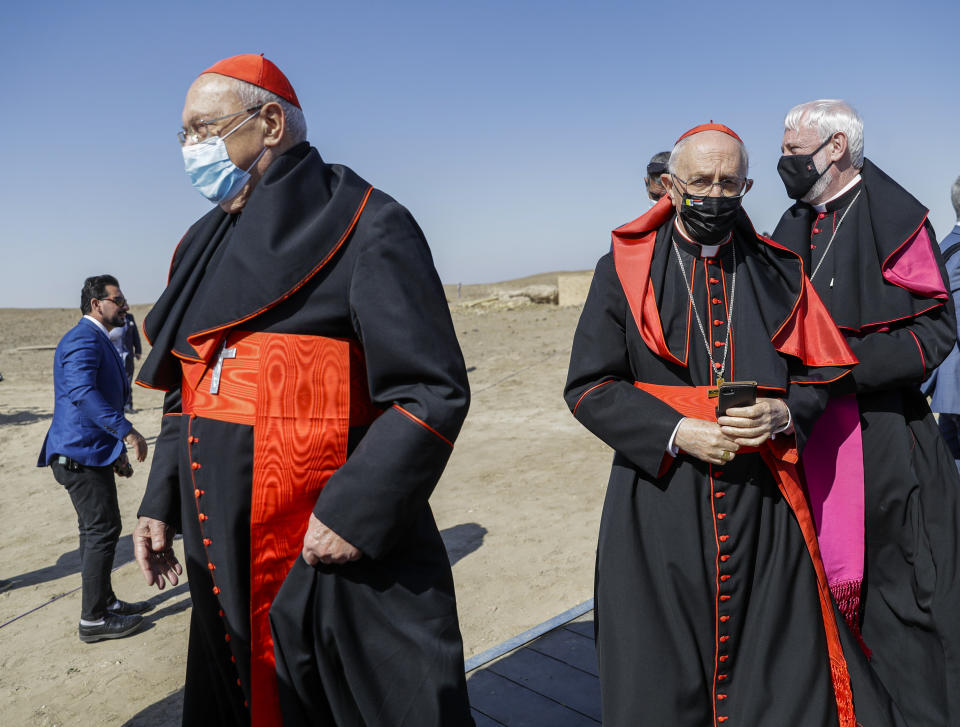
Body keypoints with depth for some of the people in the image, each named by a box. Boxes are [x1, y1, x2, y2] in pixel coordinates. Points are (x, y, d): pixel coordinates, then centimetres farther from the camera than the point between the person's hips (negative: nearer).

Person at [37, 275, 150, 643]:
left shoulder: (99, 340, 20)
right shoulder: (84, 338, -14)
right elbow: (82, 391, -29)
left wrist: (117, 454, 22)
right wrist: (126, 431, -33)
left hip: (91, 452, 11)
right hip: (81, 453, -11)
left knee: (97, 529, 17)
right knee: (103, 529, -6)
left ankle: (105, 601, 29)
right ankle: (94, 619, 3)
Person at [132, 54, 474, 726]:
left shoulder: (364, 227, -10)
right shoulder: (205, 246, 14)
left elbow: (435, 392, -16)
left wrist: (355, 512, -20)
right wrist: (161, 504, 14)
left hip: (339, 560, -7)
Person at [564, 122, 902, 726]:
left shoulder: (778, 273, 9)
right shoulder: (624, 270, 1)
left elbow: (818, 375, 12)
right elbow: (588, 388, -4)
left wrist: (781, 415, -10)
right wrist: (677, 432, -15)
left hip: (764, 505, 2)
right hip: (660, 498, -2)